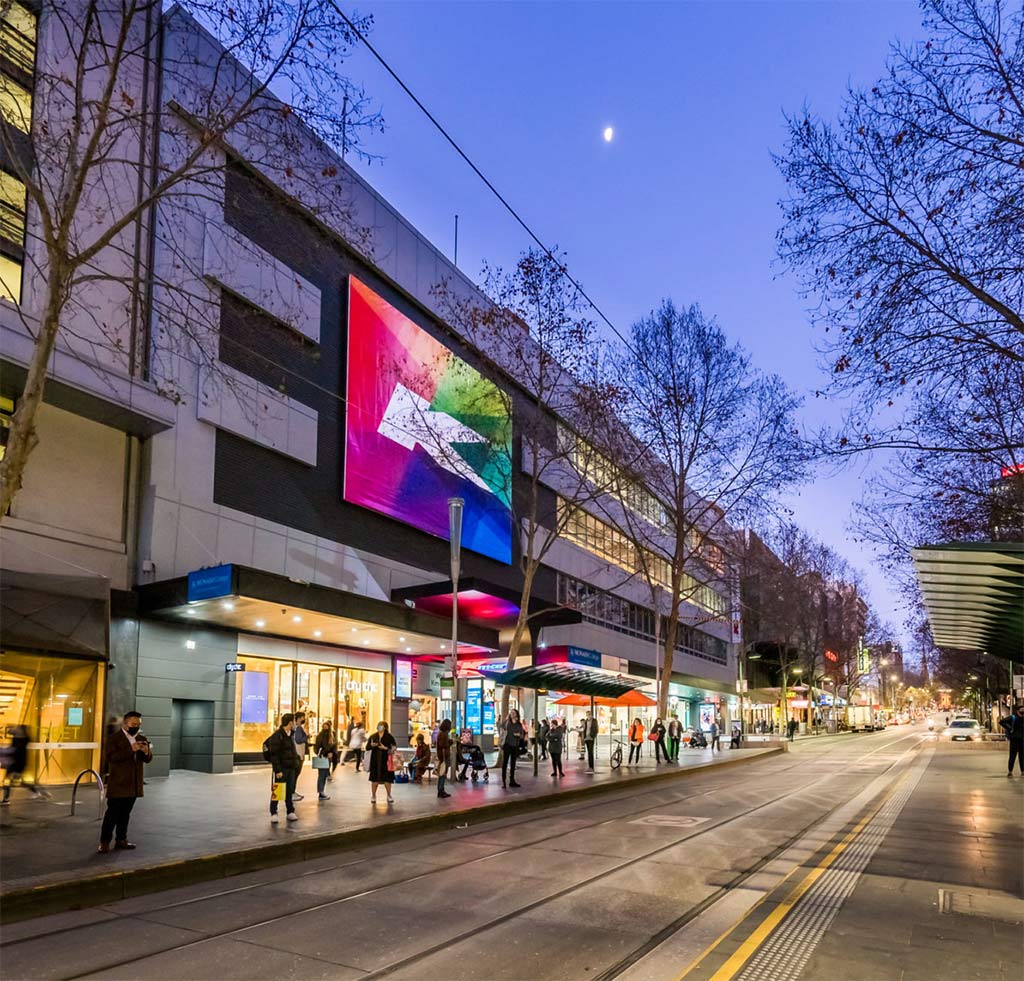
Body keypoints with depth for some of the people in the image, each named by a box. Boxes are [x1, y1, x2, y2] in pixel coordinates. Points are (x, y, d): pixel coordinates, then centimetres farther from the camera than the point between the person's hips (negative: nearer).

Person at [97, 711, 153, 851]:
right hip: (117, 784, -5)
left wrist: (146, 752, -14)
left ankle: (121, 839, 20)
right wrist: (131, 749, -27)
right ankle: (104, 842, 0)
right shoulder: (115, 738, -6)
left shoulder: (142, 739, 12)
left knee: (125, 813, 12)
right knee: (112, 813, -5)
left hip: (133, 784, 6)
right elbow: (111, 757, -19)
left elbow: (148, 759, 9)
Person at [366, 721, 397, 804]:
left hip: (385, 761, -2)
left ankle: (389, 796, 16)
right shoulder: (373, 737, 8)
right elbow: (367, 747, 6)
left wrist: (386, 748, -18)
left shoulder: (389, 737, 1)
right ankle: (373, 796, 15)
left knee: (387, 779, 1)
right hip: (375, 761, 2)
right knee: (374, 778, 2)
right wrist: (371, 745, -14)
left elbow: (394, 747, -5)